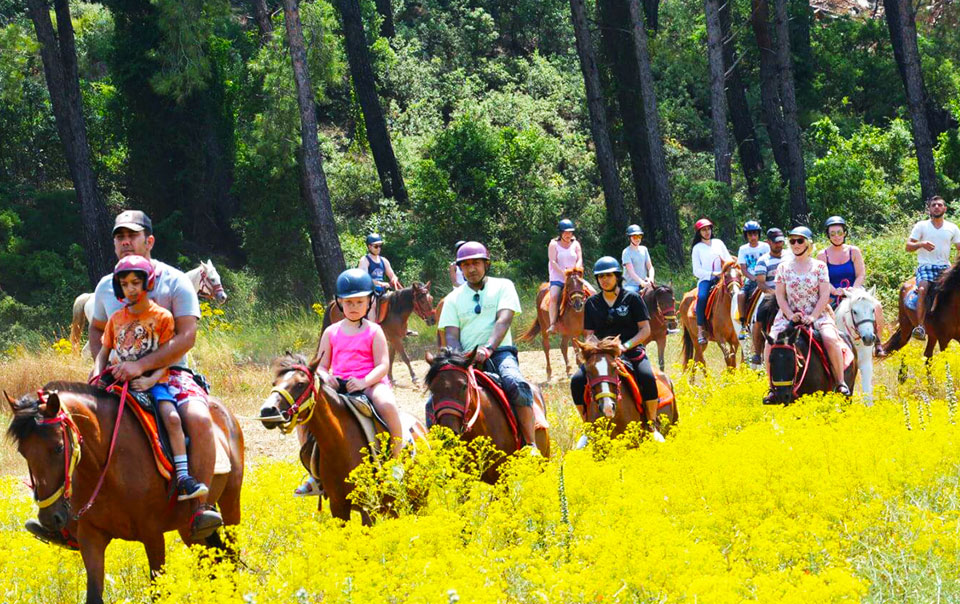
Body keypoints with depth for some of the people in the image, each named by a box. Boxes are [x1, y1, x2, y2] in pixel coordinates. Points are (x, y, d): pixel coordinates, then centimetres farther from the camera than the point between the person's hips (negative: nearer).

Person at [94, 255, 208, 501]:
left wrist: (151, 380, -19)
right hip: (122, 382, 4)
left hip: (153, 382, -4)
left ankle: (183, 477, -26)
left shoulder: (162, 317, 0)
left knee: (171, 416, -26)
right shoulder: (116, 319, 10)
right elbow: (104, 352, 17)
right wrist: (97, 377, -2)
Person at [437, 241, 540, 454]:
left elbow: (504, 320, -6)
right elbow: (451, 335, 5)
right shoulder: (454, 298, 15)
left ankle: (531, 446, -33)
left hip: (500, 352, -2)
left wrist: (488, 348, -24)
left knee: (516, 385, -35)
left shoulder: (502, 287, 10)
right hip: (467, 358, 2)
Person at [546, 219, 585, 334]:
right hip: (557, 278, -3)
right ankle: (552, 325, -31)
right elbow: (553, 262, -7)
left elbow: (579, 260, 5)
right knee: (554, 297, -30)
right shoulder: (554, 244, 2)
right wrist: (563, 273, -19)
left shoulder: (575, 244, 13)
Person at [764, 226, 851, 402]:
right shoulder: (783, 267, 8)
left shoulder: (819, 266, 4)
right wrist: (791, 315, -12)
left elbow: (824, 295, -2)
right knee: (770, 344, -20)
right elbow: (780, 296, 4)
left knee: (831, 339, -30)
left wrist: (813, 317, -15)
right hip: (789, 314, 2)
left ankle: (841, 382, -16)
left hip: (817, 314, -2)